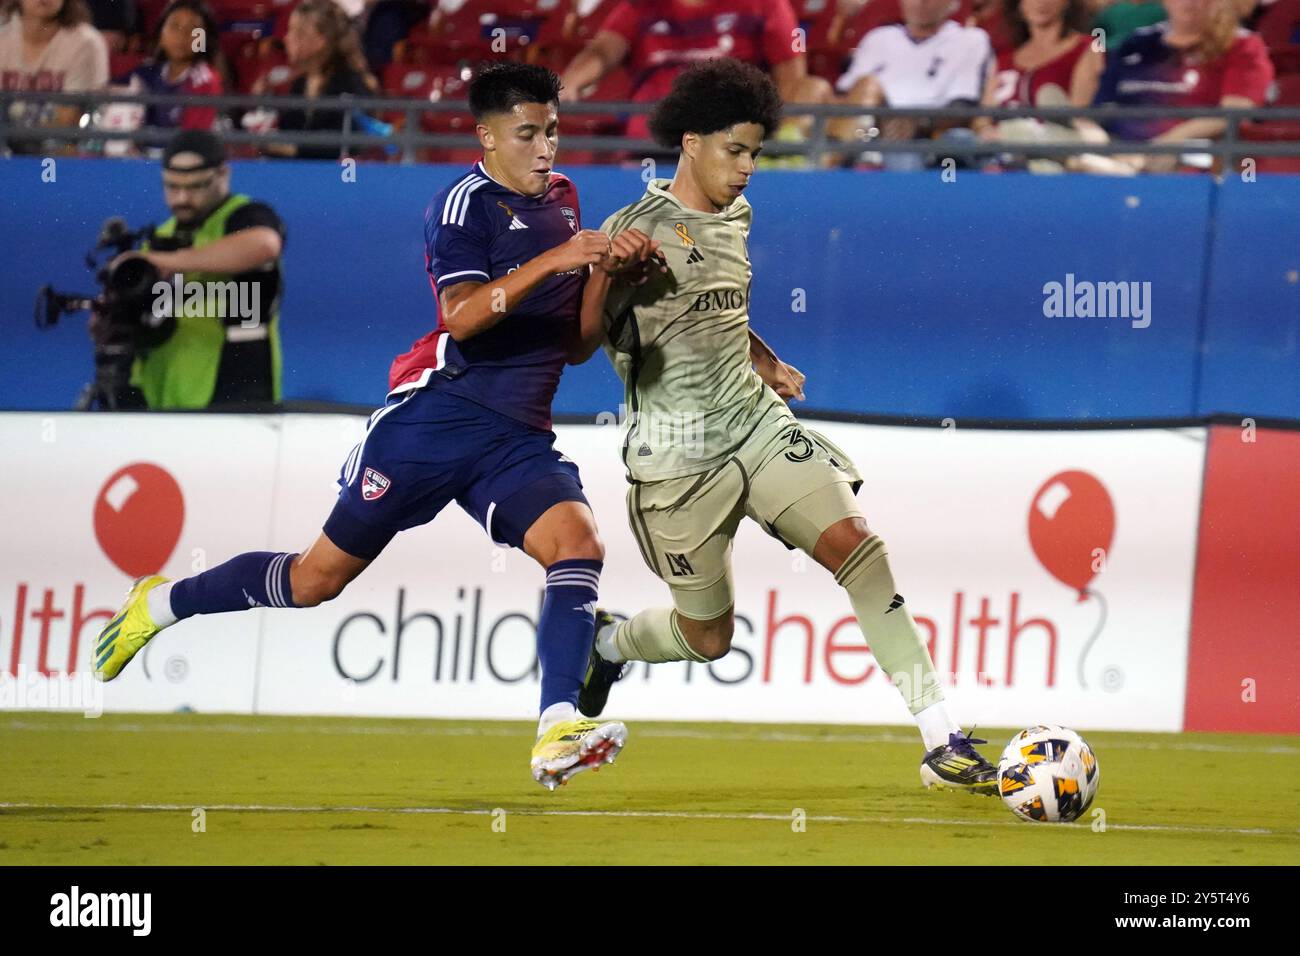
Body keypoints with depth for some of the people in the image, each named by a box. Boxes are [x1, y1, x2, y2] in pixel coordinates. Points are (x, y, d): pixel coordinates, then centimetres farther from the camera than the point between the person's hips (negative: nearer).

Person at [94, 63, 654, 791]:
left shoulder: (562, 199, 15)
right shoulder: (466, 205, -7)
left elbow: (574, 340, 18)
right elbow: (461, 315, -22)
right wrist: (550, 260, -29)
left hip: (517, 440, 5)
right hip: (440, 413, -5)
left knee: (579, 541, -23)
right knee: (320, 577, 1)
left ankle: (559, 732, -30)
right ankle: (163, 604, 23)